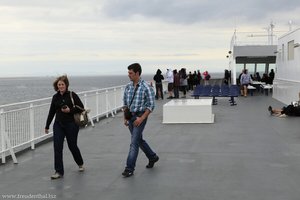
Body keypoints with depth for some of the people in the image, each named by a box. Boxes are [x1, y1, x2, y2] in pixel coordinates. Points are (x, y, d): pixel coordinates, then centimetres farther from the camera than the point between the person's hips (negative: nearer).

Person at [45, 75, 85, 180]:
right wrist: (47, 126, 16)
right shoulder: (55, 97, 6)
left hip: (71, 125, -3)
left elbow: (81, 108, -6)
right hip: (58, 125, 4)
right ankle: (59, 171, 1)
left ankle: (80, 164, 37)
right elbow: (51, 112, 13)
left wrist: (70, 110, -20)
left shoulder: (72, 95, -7)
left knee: (72, 146, 8)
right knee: (57, 147, -6)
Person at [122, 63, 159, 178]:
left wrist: (141, 118, -19)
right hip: (130, 116, 7)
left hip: (140, 116, -7)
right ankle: (152, 157, 38)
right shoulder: (128, 87, 5)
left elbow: (151, 106, -13)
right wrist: (125, 118, 9)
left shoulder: (146, 87, -13)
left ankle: (129, 169, -5)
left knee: (134, 142, -9)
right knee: (139, 140, 18)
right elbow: (125, 103, 15)